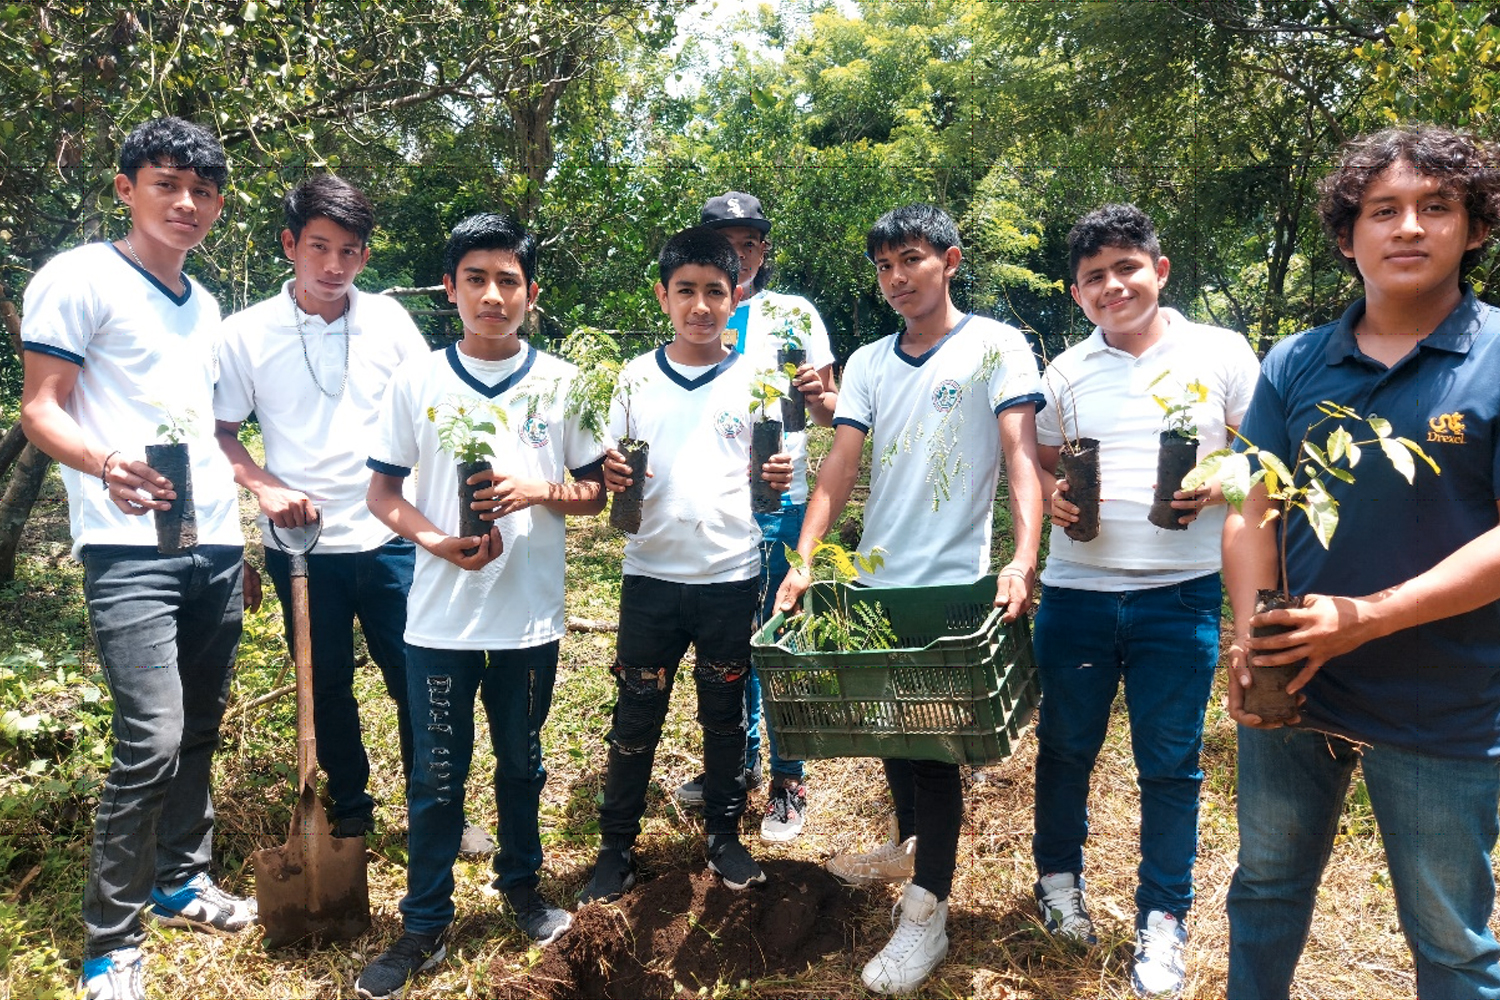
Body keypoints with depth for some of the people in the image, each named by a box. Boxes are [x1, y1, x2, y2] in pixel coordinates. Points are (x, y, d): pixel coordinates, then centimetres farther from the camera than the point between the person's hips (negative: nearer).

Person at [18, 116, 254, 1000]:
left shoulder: (206, 306, 18)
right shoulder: (82, 279, -2)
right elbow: (41, 408, -7)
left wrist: (251, 509, 20)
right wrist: (104, 462, -27)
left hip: (216, 545, 7)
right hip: (130, 547, -7)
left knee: (201, 729, 13)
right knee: (152, 741, -12)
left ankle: (182, 878, 31)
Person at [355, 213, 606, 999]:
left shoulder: (560, 383, 0)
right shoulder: (416, 380, -1)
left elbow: (595, 493, 4)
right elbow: (382, 492, 2)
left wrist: (538, 492, -16)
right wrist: (439, 542, -15)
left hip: (531, 618, 1)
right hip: (440, 618, 0)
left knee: (521, 764, 17)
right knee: (437, 776, 9)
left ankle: (521, 886, 39)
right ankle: (425, 927, 25)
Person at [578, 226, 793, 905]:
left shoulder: (754, 379, 1)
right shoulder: (636, 377, 2)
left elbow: (768, 473, 7)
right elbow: (610, 470, 7)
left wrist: (779, 478, -16)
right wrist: (611, 477, -15)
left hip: (731, 575, 0)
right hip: (651, 573, 0)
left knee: (724, 714, 13)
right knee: (636, 716, 8)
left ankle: (725, 836, 29)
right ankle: (617, 848, 22)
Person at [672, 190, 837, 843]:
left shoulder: (795, 314, 1)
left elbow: (830, 415, 2)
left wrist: (816, 395, -22)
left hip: (776, 501, -3)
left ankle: (787, 780, 13)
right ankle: (735, 759, 30)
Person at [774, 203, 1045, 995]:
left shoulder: (995, 347, -5)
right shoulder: (868, 363, 8)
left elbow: (1021, 455, -14)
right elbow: (839, 468, 1)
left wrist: (1024, 558, -28)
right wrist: (803, 562, -10)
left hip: (954, 581, -5)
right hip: (875, 579, 5)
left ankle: (928, 911, 12)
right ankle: (910, 844, 43)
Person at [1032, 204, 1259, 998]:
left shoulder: (1221, 354, 1)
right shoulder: (1067, 371, 7)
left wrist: (1222, 486, -15)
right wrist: (1050, 494, -7)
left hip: (1181, 593, -2)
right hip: (1075, 590, 2)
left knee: (1170, 761, 6)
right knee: (1064, 746, 13)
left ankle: (1162, 918, 24)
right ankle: (1058, 878, 36)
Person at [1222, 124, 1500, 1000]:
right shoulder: (1295, 363, 2)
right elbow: (1254, 511, 2)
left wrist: (1366, 618, -23)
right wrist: (1252, 635, -13)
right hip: (1291, 688, 3)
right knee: (1267, 892, 20)